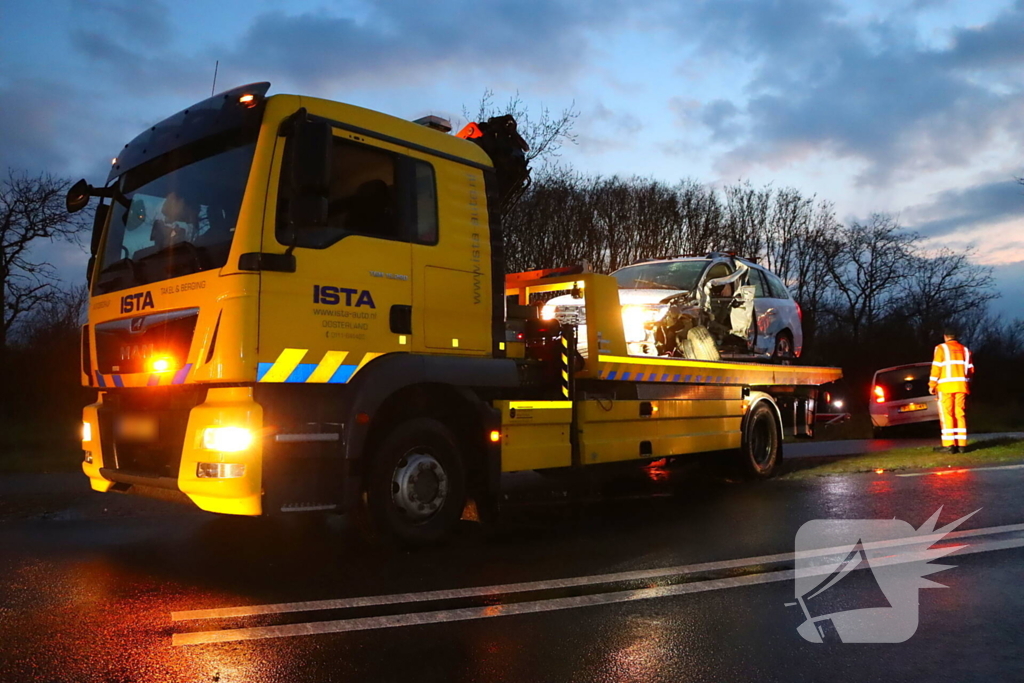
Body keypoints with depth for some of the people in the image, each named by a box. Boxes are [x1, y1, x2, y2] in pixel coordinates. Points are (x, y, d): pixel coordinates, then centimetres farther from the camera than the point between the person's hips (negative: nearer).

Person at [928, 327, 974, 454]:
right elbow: (970, 370, 12)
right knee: (960, 414, 7)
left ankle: (949, 444, -10)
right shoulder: (965, 350, 15)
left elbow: (936, 368, -7)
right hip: (961, 386, 5)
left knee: (946, 415, -5)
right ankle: (961, 444, 4)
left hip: (946, 386, -5)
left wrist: (932, 385, -2)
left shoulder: (941, 348, 0)